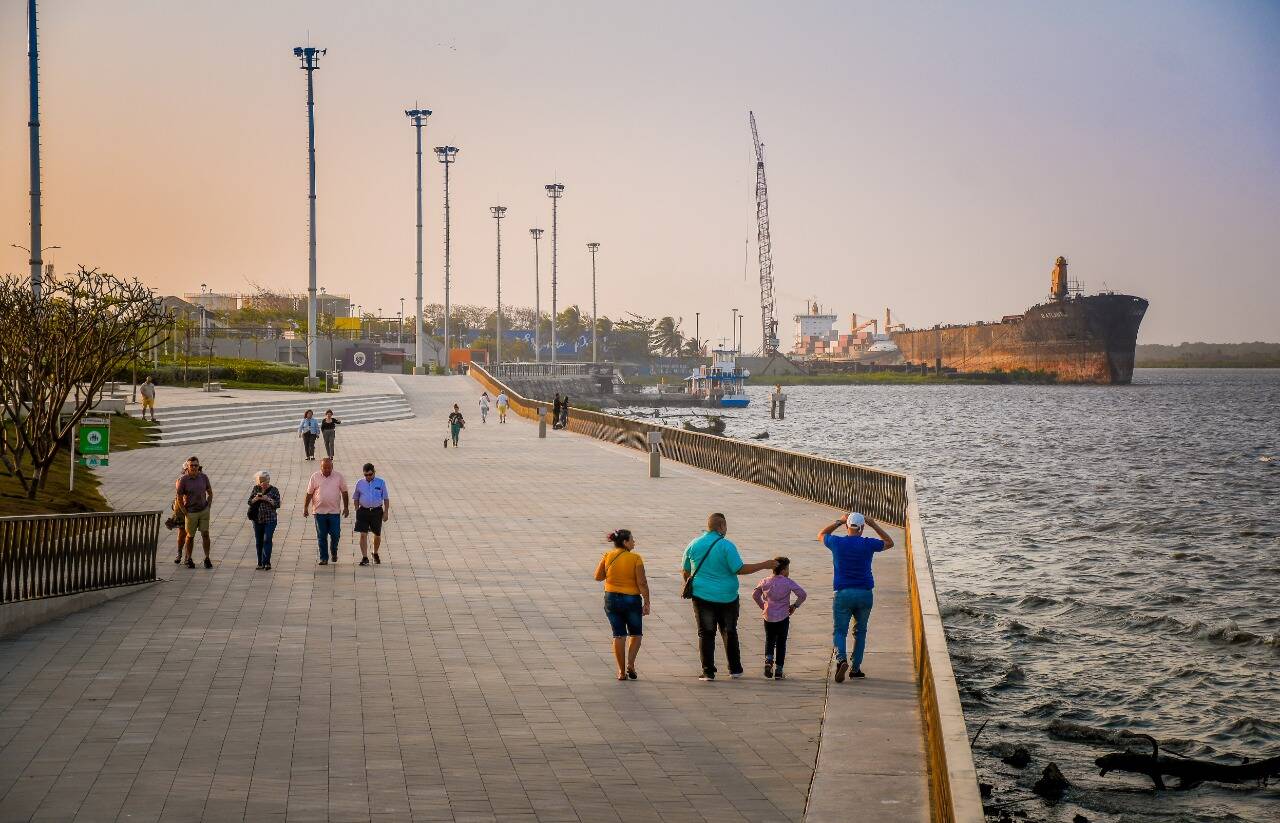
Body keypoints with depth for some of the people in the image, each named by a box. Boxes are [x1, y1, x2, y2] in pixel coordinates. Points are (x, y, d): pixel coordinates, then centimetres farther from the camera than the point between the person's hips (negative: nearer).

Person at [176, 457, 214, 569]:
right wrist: (185, 513, -7)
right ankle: (188, 559, 21)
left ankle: (207, 559, 6)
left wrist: (208, 507, 4)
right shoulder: (183, 480, -12)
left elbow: (210, 493, 11)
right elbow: (179, 498, -5)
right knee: (190, 536, 8)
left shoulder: (203, 477, -2)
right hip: (191, 512, -2)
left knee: (205, 534, -2)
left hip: (204, 511, 2)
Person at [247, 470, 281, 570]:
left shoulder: (274, 490, -2)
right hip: (257, 520, 3)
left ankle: (266, 562, -16)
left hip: (270, 520, -3)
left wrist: (268, 499, -18)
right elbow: (249, 502, 7)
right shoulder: (255, 489, 7)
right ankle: (260, 563, 15)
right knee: (259, 541, 7)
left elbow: (277, 505, -5)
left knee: (267, 540, -14)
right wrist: (256, 498, -12)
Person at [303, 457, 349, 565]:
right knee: (321, 536, 3)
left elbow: (344, 492, 9)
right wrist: (305, 507, 3)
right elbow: (309, 493, 5)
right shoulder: (315, 477, 1)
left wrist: (346, 507, 6)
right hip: (319, 511, 0)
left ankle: (334, 552, 27)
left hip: (334, 511, 0)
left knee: (335, 534, 0)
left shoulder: (339, 477, 2)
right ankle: (324, 558, 11)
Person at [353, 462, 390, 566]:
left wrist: (386, 512, -2)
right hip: (363, 511, 0)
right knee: (363, 535, -8)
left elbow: (386, 498, 3)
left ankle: (375, 554, 36)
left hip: (377, 511, 0)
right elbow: (356, 498, 12)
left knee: (377, 535, 13)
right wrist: (357, 510, 3)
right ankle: (364, 557, -7)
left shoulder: (381, 482, 0)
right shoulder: (360, 483, 3)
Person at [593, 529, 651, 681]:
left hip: (612, 599, 3)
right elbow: (642, 583, -14)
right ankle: (630, 664, -1)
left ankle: (622, 671, 8)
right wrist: (647, 603, -8)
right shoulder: (635, 558, -13)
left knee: (619, 635, 9)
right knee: (635, 634, 16)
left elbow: (598, 576, 4)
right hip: (632, 599, -3)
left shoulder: (607, 556, -3)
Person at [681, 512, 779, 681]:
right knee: (729, 632, 15)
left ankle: (708, 671, 1)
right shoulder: (726, 545, -13)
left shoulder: (694, 545, 0)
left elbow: (686, 571, 10)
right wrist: (764, 565, -9)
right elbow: (739, 569, -16)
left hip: (702, 596, 1)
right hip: (727, 597, -1)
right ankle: (735, 669, 20)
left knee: (706, 634, 6)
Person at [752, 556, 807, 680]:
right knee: (781, 643, 6)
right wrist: (794, 606, 1)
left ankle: (768, 659, -6)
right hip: (783, 618, -3)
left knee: (769, 641, 19)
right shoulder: (788, 582, -8)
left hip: (768, 617, 3)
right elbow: (802, 594, -12)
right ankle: (778, 670, 4)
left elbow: (755, 595, 10)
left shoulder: (765, 582, 3)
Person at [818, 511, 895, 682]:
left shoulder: (837, 543, -4)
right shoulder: (868, 544, -5)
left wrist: (839, 521, 19)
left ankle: (841, 658, -24)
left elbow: (821, 535, 19)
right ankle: (856, 668, 16)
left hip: (843, 593, -1)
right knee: (860, 632, 15)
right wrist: (874, 525, 15)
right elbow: (889, 543, 15)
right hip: (864, 594, 1)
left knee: (839, 631, 3)